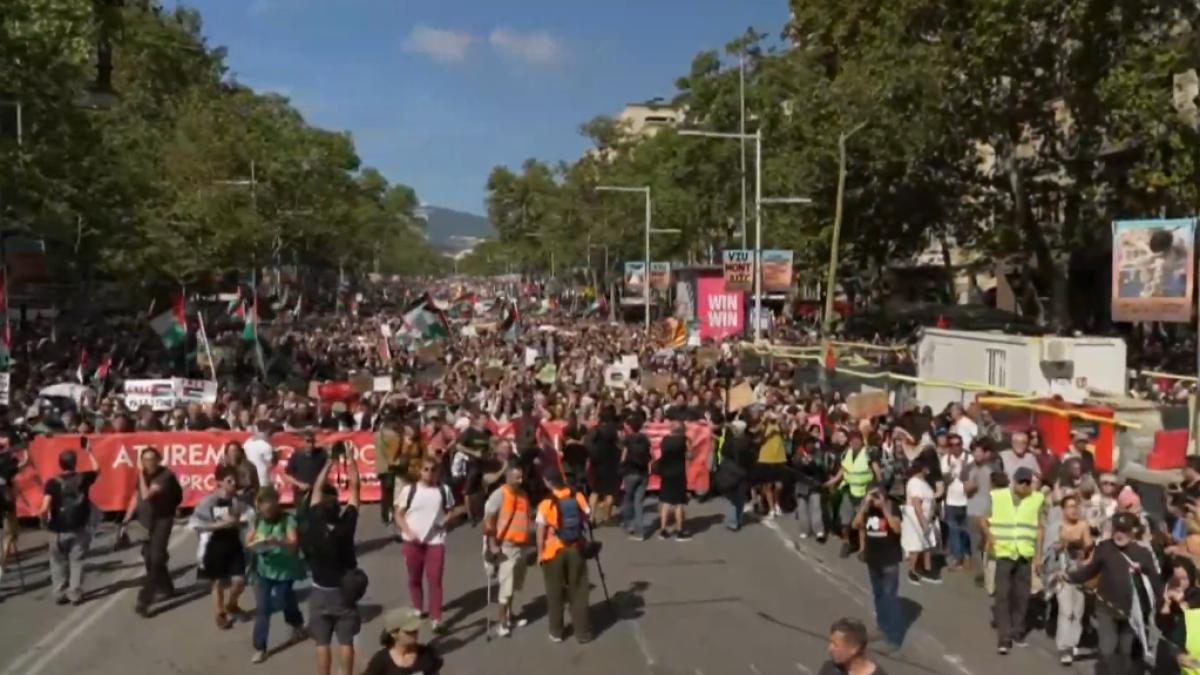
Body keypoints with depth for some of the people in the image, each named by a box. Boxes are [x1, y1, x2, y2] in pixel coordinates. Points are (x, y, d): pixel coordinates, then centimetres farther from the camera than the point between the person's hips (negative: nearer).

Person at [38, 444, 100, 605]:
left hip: (60, 530, -1)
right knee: (76, 562, 10)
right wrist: (88, 451, 23)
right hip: (79, 528, 1)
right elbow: (97, 469, 18)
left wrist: (45, 520, 1)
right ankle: (75, 594, 10)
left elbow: (44, 508, -19)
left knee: (59, 563, 15)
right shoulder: (83, 478, -5)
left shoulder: (53, 482, -12)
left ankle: (59, 594, 18)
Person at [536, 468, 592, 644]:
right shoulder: (578, 497, -5)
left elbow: (541, 532, -11)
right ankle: (583, 631, 15)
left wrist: (540, 553, 0)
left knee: (555, 593, 12)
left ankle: (556, 632, 21)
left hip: (554, 552, -2)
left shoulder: (546, 504, -14)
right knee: (578, 591, 11)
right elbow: (587, 519, 2)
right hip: (576, 549, 2)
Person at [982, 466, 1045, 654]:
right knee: (1003, 596, -4)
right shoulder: (997, 497, -3)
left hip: (1026, 554, 2)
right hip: (1003, 553, -1)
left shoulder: (1037, 499, -2)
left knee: (1021, 596, 9)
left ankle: (1017, 632, 25)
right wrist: (990, 539, -9)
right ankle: (1004, 638, -2)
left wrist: (1038, 555, 4)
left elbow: (1040, 528, 4)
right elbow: (984, 521, 6)